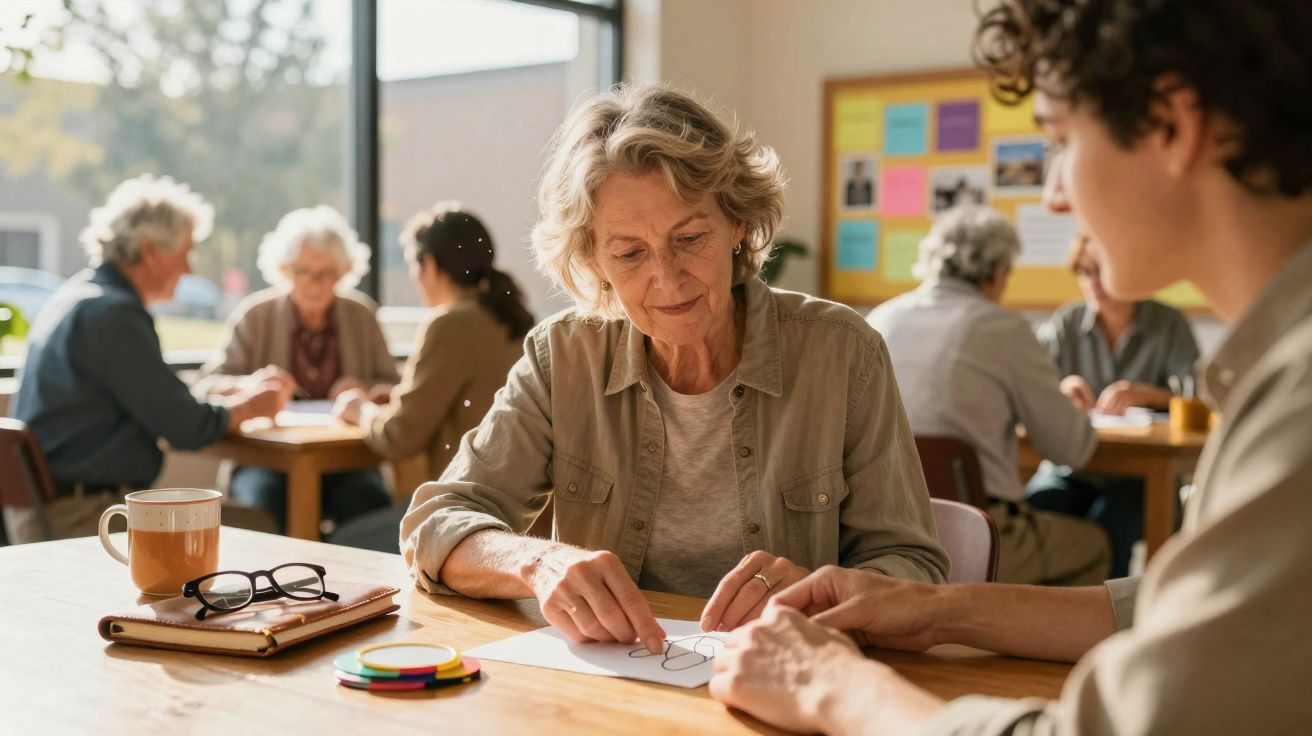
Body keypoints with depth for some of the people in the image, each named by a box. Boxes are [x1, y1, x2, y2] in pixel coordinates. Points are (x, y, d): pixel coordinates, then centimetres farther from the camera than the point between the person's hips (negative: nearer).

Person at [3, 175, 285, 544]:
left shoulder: (81, 293, 14)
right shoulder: (113, 313, -18)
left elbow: (159, 400, 19)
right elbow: (188, 428, -18)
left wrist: (240, 394, 12)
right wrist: (251, 406, 1)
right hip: (78, 518, -10)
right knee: (252, 528, -13)